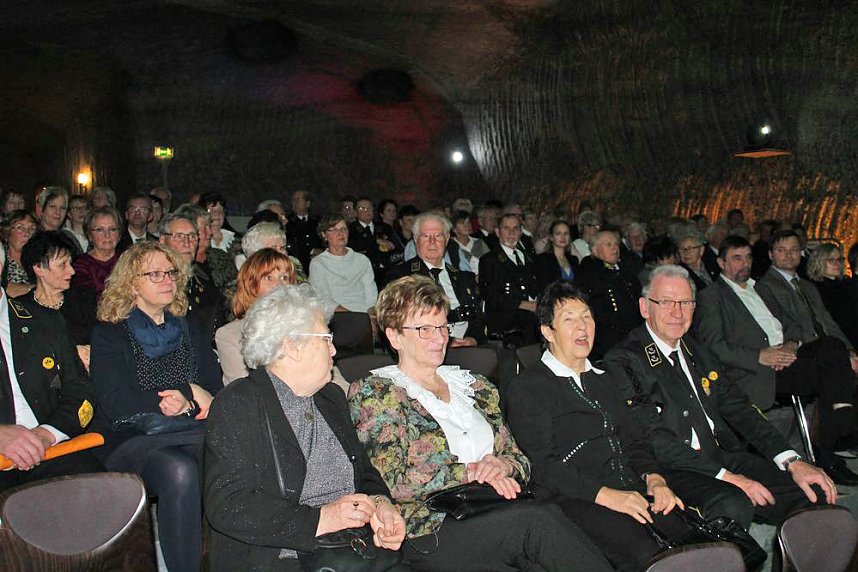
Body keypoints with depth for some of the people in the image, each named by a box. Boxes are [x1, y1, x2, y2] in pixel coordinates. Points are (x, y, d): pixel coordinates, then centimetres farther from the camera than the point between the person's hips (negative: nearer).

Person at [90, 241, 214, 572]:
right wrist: (188, 392, -11)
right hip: (128, 439, -4)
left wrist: (188, 404, -10)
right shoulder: (109, 334, 3)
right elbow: (116, 404, -9)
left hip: (183, 433, 4)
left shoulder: (185, 328, 17)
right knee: (179, 471, -36)